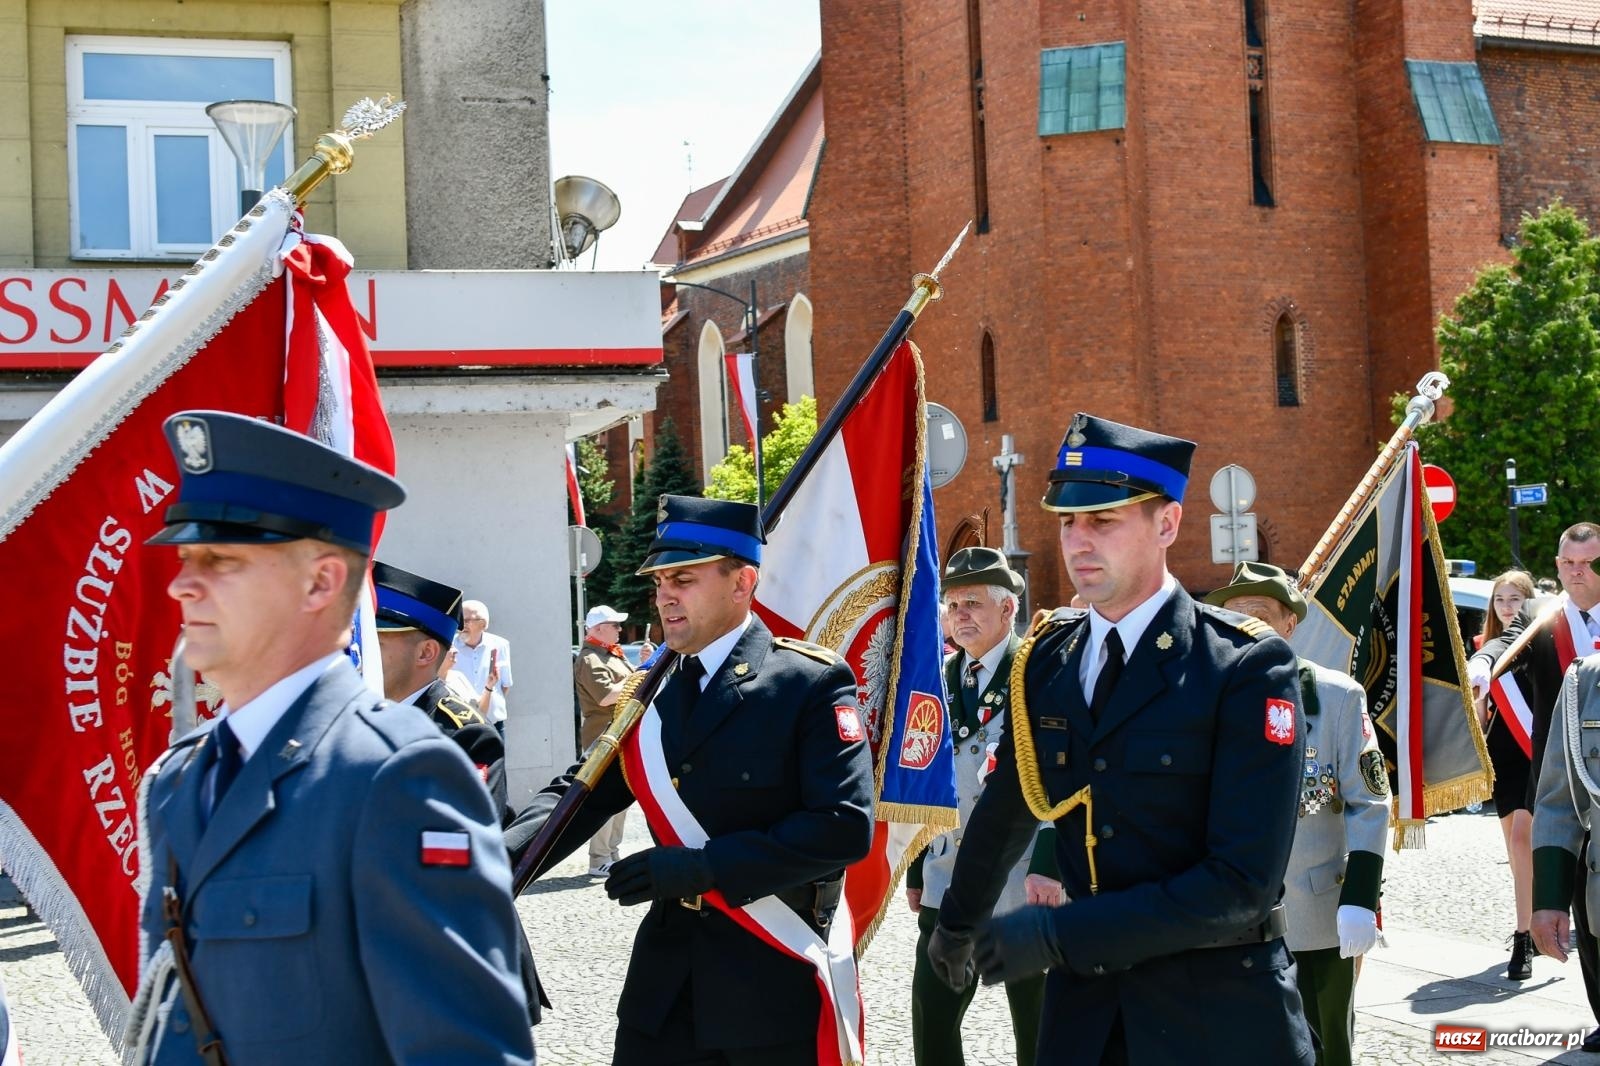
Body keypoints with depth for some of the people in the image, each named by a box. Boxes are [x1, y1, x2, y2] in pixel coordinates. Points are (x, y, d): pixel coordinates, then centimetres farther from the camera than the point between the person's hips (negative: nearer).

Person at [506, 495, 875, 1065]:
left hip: (777, 978, -5)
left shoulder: (812, 683, -10)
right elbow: (581, 795, 4)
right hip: (669, 972, 5)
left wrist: (700, 866, -21)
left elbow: (845, 826, -18)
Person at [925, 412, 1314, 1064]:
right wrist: (957, 927, 30)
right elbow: (1004, 812, 18)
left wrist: (1059, 935, -20)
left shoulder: (1248, 667, -14)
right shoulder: (1046, 660, 3)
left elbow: (1243, 882, -20)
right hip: (1085, 1003, 5)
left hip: (1219, 1011, -4)